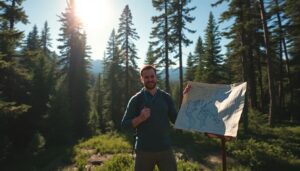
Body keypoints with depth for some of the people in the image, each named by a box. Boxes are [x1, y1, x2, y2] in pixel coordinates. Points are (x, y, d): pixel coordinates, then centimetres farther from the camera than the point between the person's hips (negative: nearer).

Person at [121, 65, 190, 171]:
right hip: (144, 150, -1)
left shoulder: (166, 97, 1)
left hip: (165, 149, 2)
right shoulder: (136, 99, -6)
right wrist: (140, 118, -23)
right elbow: (124, 124, -6)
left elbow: (176, 120, 0)